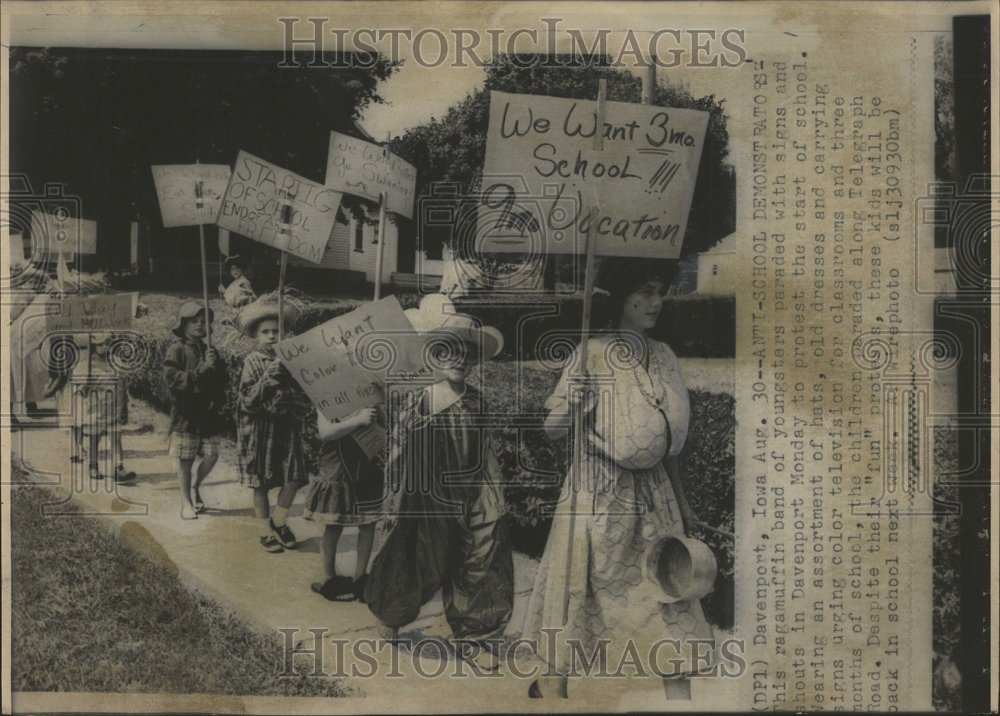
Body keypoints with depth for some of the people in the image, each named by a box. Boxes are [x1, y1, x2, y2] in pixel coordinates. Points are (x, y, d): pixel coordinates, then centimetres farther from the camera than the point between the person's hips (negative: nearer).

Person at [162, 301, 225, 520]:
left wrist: (218, 399, 3)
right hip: (185, 414, -5)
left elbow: (221, 380, 21)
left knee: (211, 456, 1)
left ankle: (195, 487, 28)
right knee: (185, 461, 2)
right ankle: (186, 502, 15)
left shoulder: (208, 350, 14)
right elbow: (170, 377, -18)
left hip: (208, 413, 5)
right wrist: (201, 371, -22)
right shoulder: (176, 350, -5)